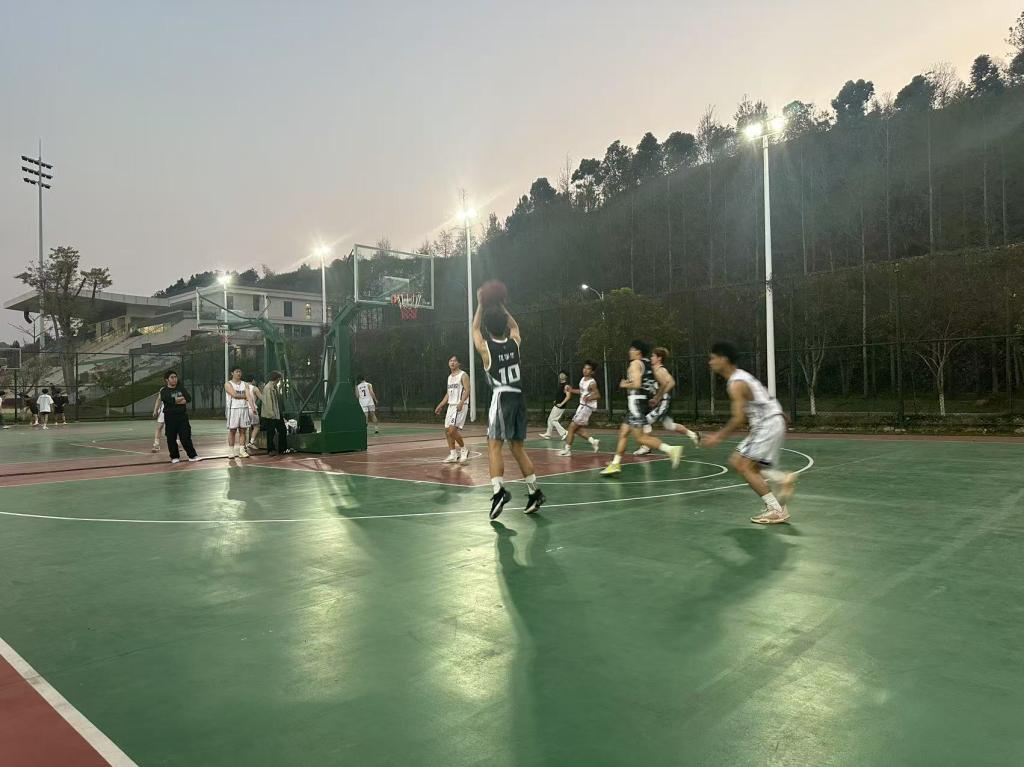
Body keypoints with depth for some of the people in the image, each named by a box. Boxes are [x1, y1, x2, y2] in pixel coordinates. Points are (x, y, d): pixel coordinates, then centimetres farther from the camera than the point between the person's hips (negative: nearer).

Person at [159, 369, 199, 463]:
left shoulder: (181, 388, 10)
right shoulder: (164, 391, -1)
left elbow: (189, 398, -3)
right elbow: (170, 400, -18)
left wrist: (176, 401, -14)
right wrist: (182, 399, -9)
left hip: (182, 416, 2)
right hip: (170, 417, -1)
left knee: (185, 437, -1)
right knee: (171, 438, 3)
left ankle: (192, 455, 6)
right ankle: (175, 457, 16)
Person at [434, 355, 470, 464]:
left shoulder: (463, 375, -7)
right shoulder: (450, 377, 17)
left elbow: (467, 390, -17)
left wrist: (461, 402, -31)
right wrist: (440, 406, 19)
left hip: (460, 406, -8)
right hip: (451, 406, 8)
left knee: (453, 429, -17)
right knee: (448, 430, 5)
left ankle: (464, 449, 2)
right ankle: (453, 455, 12)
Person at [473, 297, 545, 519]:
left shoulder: (485, 348, -5)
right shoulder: (515, 343, 4)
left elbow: (475, 328, 16)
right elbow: (514, 326, 28)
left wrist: (481, 304, 23)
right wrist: (501, 307, 29)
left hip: (501, 399, -5)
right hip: (519, 398, 5)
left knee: (494, 446, -7)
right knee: (518, 448, 13)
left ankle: (499, 491, -25)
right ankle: (535, 492, 15)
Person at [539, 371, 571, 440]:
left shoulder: (566, 386, -16)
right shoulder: (560, 384, 12)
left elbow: (568, 396, -24)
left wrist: (561, 404, -24)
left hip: (560, 406, -10)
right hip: (556, 405, 10)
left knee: (553, 419, -8)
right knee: (550, 419, 13)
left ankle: (563, 433, -3)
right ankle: (548, 434, 21)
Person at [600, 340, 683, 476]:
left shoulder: (636, 363, -10)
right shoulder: (648, 364, 15)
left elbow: (636, 384, -23)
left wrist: (624, 385, -6)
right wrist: (656, 399, 23)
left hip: (636, 401, -10)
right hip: (643, 402, 10)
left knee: (640, 437, -11)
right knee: (623, 433, 13)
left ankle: (671, 449, -19)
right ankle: (615, 464, 16)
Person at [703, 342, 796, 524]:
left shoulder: (736, 384, -18)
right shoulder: (740, 377, 13)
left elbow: (739, 418, -22)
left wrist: (718, 437, -15)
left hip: (769, 425, -10)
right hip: (763, 425, 10)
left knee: (744, 466, -10)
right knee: (736, 462, 10)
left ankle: (776, 510, -7)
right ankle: (783, 479, 10)